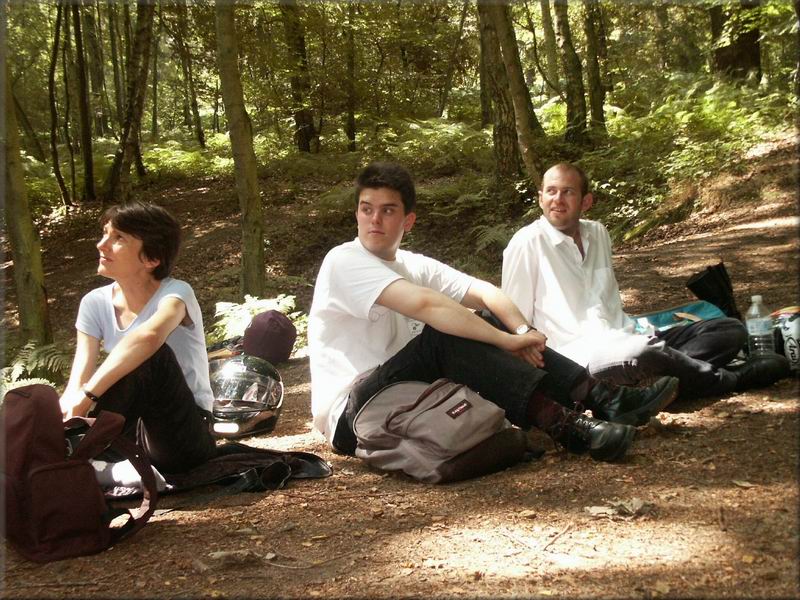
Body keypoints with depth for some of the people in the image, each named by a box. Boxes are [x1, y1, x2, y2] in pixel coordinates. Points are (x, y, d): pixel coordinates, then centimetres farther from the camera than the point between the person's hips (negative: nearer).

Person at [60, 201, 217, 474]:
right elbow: (79, 378, -10)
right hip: (132, 430, 4)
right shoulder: (96, 303, 2)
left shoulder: (175, 293, -15)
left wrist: (88, 394, -44)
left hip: (185, 439, -4)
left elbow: (149, 335, -41)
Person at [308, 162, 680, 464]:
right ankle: (564, 427, -35)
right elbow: (425, 303, -28)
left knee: (485, 325, -5)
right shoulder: (344, 261, -15)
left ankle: (599, 396, -16)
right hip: (349, 417, -7)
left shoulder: (414, 266, 8)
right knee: (444, 336, -28)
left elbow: (484, 293, -2)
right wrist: (505, 340, -27)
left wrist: (520, 331, -23)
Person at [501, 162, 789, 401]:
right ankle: (730, 380, -11)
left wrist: (631, 333, 10)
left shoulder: (597, 234, 15)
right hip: (576, 356, -8)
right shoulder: (527, 244, -6)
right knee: (643, 354, -40)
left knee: (731, 330, -1)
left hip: (622, 342, 8)